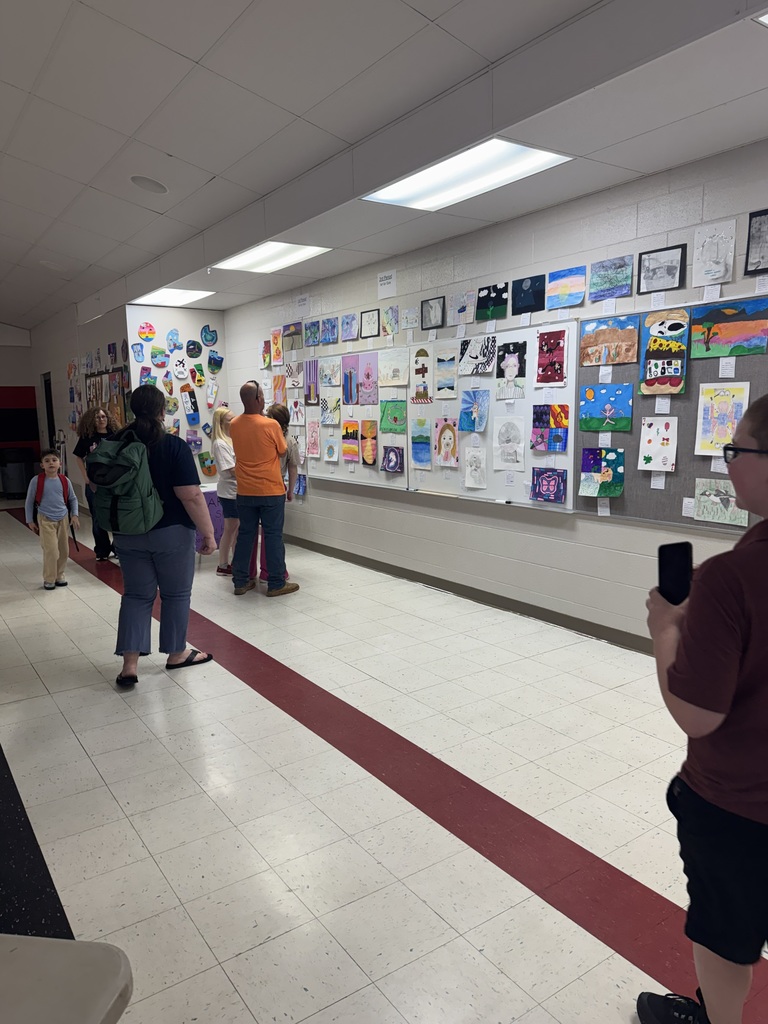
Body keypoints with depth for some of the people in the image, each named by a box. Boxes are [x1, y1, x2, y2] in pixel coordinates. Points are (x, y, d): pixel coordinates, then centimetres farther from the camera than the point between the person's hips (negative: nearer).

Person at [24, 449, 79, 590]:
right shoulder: (36, 481, -10)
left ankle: (59, 576, 25)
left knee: (64, 550, 9)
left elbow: (73, 499, 10)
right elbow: (29, 502, -1)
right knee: (51, 550, -10)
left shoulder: (65, 481, -3)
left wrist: (74, 515, 0)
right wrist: (30, 521, -1)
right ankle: (49, 579, 6)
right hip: (45, 520, -3)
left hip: (63, 519, 4)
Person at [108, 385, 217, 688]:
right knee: (176, 593, 12)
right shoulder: (174, 446, -15)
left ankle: (129, 664, 6)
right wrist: (208, 533, -13)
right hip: (171, 533, -4)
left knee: (136, 595, 12)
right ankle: (176, 654, 25)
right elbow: (191, 496, -19)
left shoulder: (115, 444, 1)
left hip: (128, 535, 5)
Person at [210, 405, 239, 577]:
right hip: (229, 492, -8)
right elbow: (233, 470, -19)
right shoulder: (220, 444, -15)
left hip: (239, 490, 8)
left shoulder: (233, 439, 9)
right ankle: (223, 565, 12)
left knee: (238, 527, 13)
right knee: (230, 529, 1)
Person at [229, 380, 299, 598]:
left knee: (245, 534, 12)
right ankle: (276, 584, 7)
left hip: (245, 492, 5)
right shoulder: (271, 425, -15)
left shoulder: (234, 425, 1)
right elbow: (283, 451, 1)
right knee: (273, 536, 2)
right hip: (271, 491, -5)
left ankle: (240, 582, 17)